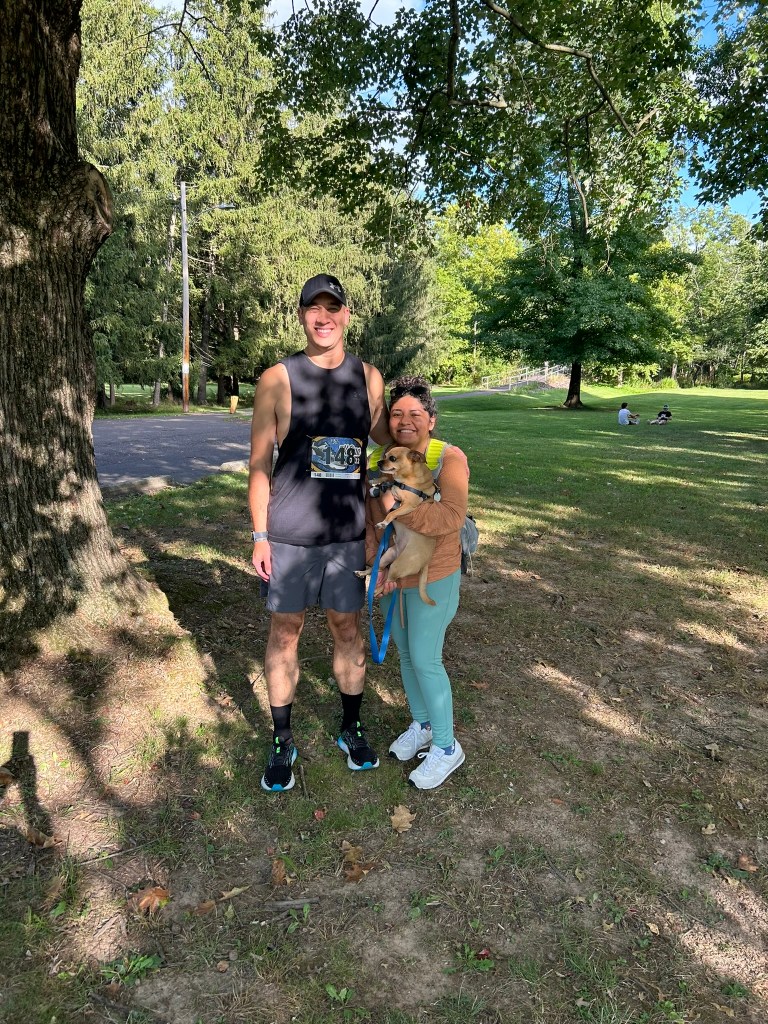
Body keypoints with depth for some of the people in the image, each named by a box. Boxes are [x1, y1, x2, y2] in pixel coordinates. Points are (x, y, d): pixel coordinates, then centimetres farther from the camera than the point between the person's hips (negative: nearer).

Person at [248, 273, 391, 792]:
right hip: (289, 535, -2)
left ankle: (351, 727, 34)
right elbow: (260, 462, -3)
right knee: (285, 632, 9)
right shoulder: (278, 379, -6)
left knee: (348, 628, 14)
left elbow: (387, 445, 14)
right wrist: (259, 535, -6)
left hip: (349, 532, 3)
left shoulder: (368, 377, 3)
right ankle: (282, 741, 27)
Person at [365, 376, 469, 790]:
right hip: (391, 574, 6)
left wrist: (399, 509, -31)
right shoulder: (377, 461, -3)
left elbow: (452, 516, -32)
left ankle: (446, 746, 19)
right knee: (406, 653, 18)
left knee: (425, 659, -1)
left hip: (434, 577, -6)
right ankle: (421, 725, 40)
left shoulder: (449, 459, -18)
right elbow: (369, 522, -4)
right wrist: (380, 565, -16)